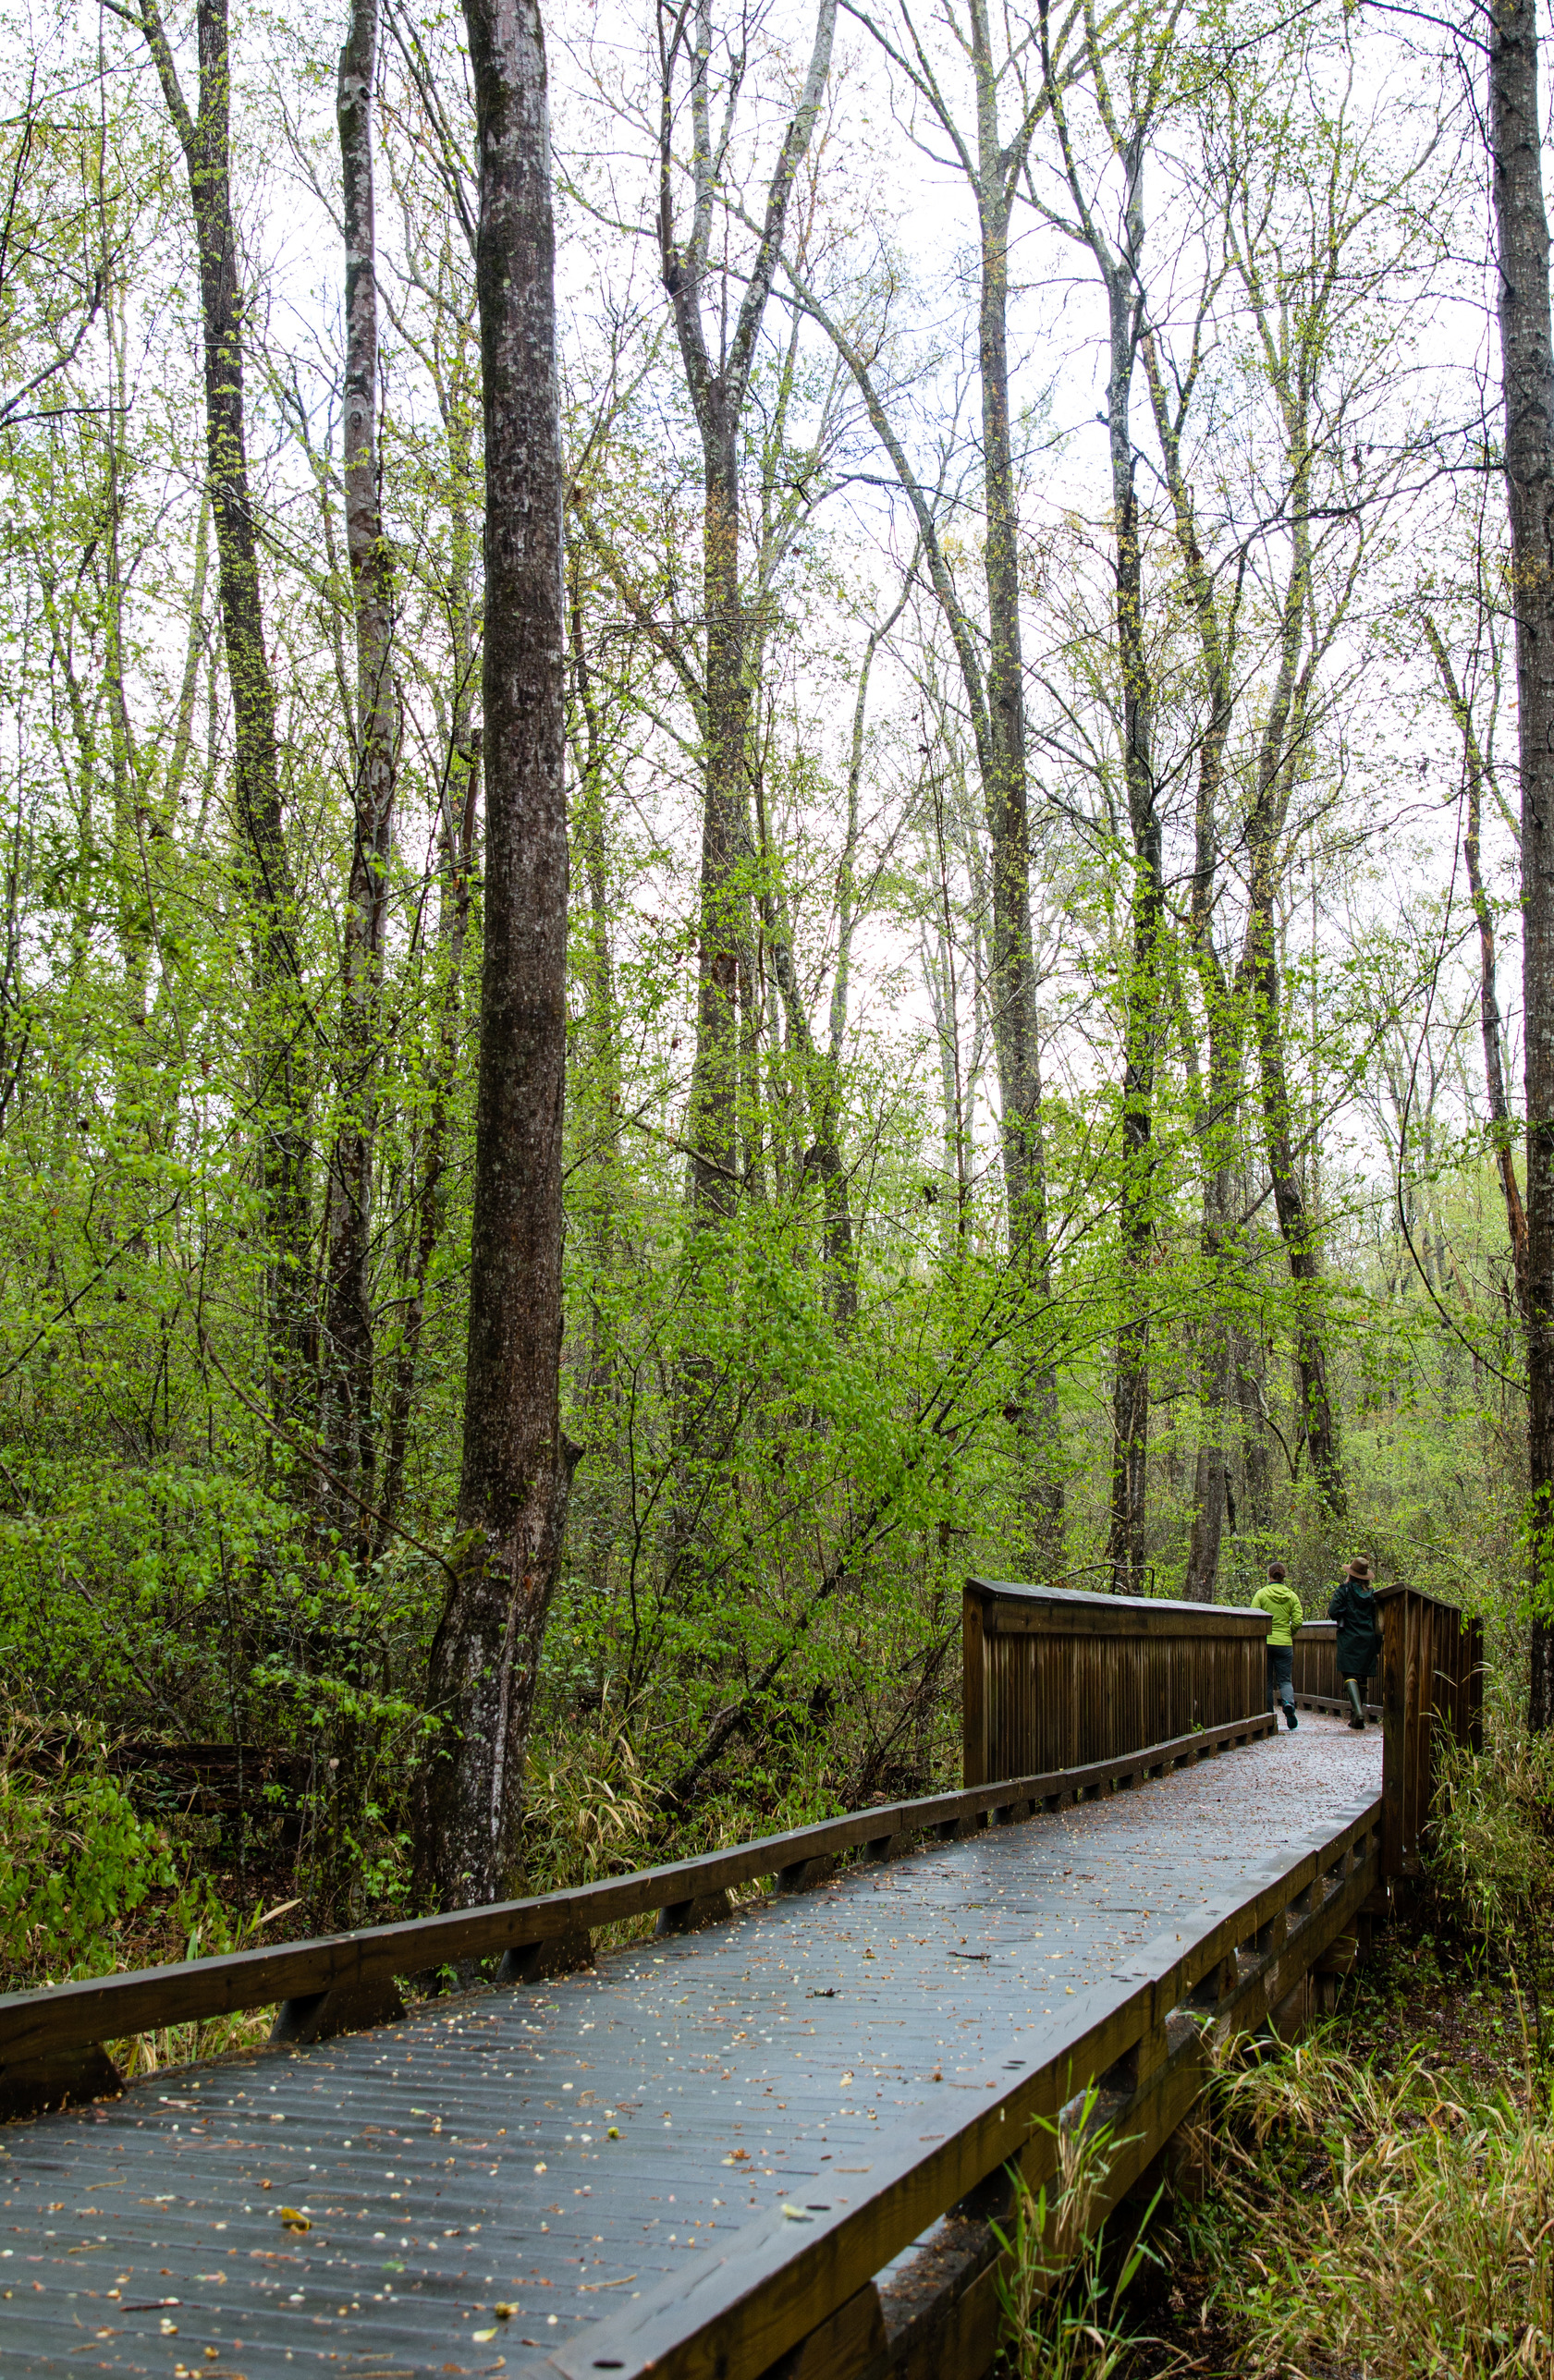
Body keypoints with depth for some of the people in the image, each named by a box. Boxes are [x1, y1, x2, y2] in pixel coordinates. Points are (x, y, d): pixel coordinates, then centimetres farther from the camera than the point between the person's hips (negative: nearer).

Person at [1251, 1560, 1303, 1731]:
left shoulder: (1261, 1594, -4)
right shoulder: (1292, 1596, 3)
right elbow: (1298, 1620, -2)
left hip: (1264, 1642, -1)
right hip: (1284, 1643, 1)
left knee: (1266, 1681, 8)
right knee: (1285, 1679, 7)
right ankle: (1289, 1702, -23)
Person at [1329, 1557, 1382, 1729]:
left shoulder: (1343, 1590, -4)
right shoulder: (1372, 1593, 8)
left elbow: (1332, 1613, -14)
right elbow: (1378, 1622, 8)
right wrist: (1378, 1648, 12)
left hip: (1348, 1639, -4)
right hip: (1368, 1640, 4)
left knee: (1349, 1675, -9)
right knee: (1362, 1678, 12)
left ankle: (1357, 1711, -29)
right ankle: (1357, 1715, 16)